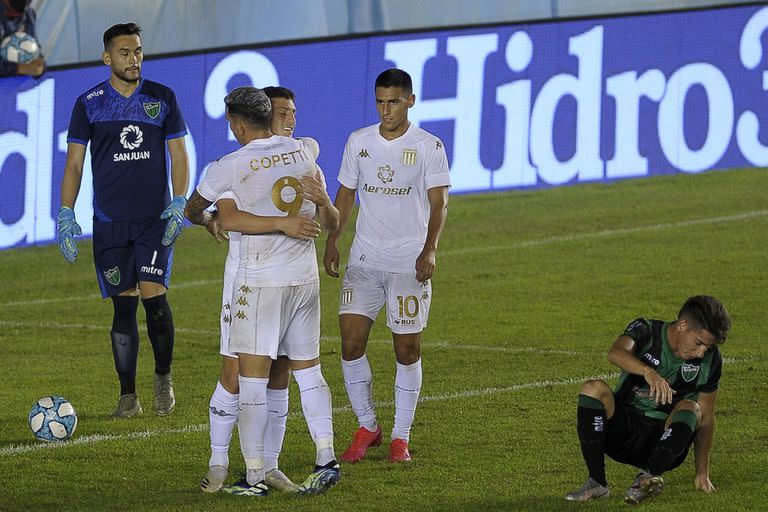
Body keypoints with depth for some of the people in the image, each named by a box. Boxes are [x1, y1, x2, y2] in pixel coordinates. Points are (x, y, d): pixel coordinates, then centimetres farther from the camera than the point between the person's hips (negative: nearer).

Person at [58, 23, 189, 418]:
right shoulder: (89, 104, 4)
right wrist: (65, 215, 0)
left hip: (155, 219, 0)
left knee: (153, 294, -12)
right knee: (123, 305, 0)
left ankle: (163, 376, 10)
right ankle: (128, 396, 7)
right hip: (110, 220, 0)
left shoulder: (162, 99, 5)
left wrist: (179, 204, -5)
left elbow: (178, 154, 7)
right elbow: (74, 162, 6)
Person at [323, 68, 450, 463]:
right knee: (351, 342, -6)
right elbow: (345, 194, 15)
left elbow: (439, 203, -8)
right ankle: (366, 427, 10)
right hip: (364, 259, 3)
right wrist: (332, 241, 5)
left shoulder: (429, 147, -4)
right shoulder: (358, 142, 7)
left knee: (407, 349, 0)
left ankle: (401, 437, 11)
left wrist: (430, 249, -21)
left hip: (410, 263, -3)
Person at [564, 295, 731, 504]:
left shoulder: (709, 360, 0)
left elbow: (706, 418, 7)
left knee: (690, 409, -29)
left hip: (665, 439, 1)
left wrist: (702, 473, 1)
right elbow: (616, 353, -30)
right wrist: (648, 372, -50)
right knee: (593, 388, -27)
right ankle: (597, 483, -30)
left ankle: (649, 476, -45)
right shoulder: (646, 332, -7)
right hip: (623, 430, -1)